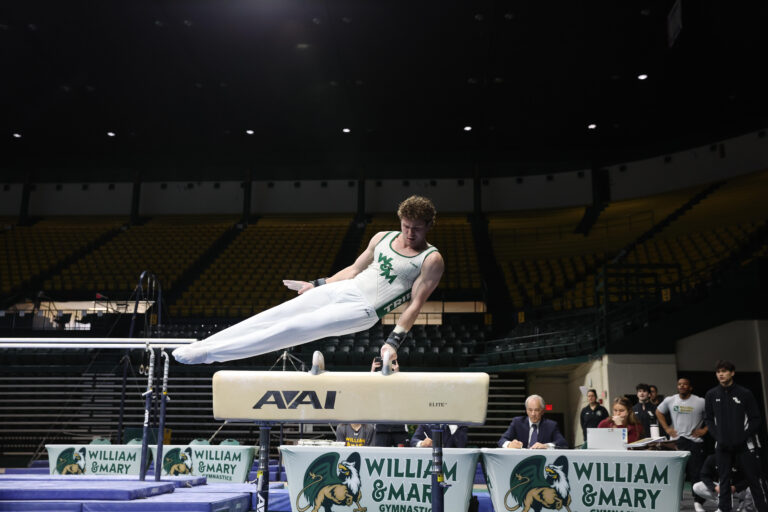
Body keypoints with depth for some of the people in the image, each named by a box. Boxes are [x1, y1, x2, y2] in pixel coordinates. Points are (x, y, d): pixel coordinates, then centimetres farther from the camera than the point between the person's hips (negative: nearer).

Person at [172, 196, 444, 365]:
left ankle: (209, 353, -17)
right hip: (343, 289, 6)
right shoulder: (383, 238, 13)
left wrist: (394, 341, -19)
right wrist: (317, 284, 19)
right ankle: (203, 345, -4)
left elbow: (415, 304, -10)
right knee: (274, 316, -6)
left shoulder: (432, 260, -5)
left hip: (363, 309, -6)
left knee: (294, 328, -18)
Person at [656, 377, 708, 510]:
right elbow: (659, 412, 21)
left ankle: (698, 502, 7)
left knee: (696, 473, -3)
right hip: (676, 441, 3)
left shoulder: (700, 402, -6)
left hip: (695, 441, -3)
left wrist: (704, 429, -5)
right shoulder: (670, 400, 5)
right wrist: (666, 428, 11)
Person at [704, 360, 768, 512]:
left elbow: (755, 419, -1)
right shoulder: (711, 395, 5)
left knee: (754, 479, 0)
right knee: (724, 479, 7)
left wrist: (744, 437, -11)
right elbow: (708, 419, 8)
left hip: (745, 445, -2)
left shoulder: (745, 394, -2)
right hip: (722, 445, 2)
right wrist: (718, 437, -4)